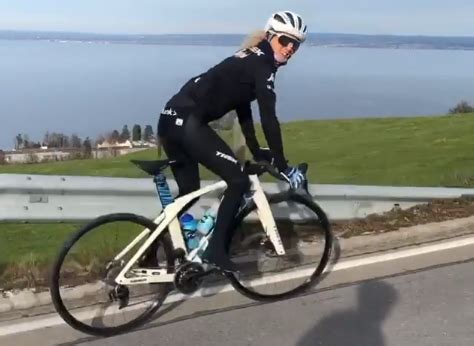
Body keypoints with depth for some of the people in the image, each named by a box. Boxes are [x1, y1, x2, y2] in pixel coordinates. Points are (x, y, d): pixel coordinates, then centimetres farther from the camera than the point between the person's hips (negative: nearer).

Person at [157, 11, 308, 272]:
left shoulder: (250, 60, 23)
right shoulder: (261, 64, -6)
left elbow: (242, 107, 27)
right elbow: (268, 119, -12)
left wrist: (257, 152, 29)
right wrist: (282, 166, -7)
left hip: (172, 119, 10)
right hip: (187, 122, -10)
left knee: (188, 191, 21)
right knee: (238, 181, -5)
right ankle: (216, 251, 1)